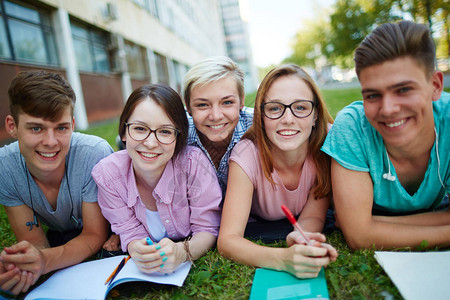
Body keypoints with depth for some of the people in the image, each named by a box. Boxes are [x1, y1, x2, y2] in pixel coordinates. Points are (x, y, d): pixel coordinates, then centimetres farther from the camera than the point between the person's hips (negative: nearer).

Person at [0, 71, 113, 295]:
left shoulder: (95, 154, -32)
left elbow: (95, 235, -22)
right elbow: (34, 240, -15)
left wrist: (46, 260, -42)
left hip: (109, 233, -2)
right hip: (61, 234, 3)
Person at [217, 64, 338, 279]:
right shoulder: (247, 154, -27)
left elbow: (312, 216, -16)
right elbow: (227, 240, -32)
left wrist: (302, 238, -40)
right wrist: (284, 259, -50)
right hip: (257, 240, -2)